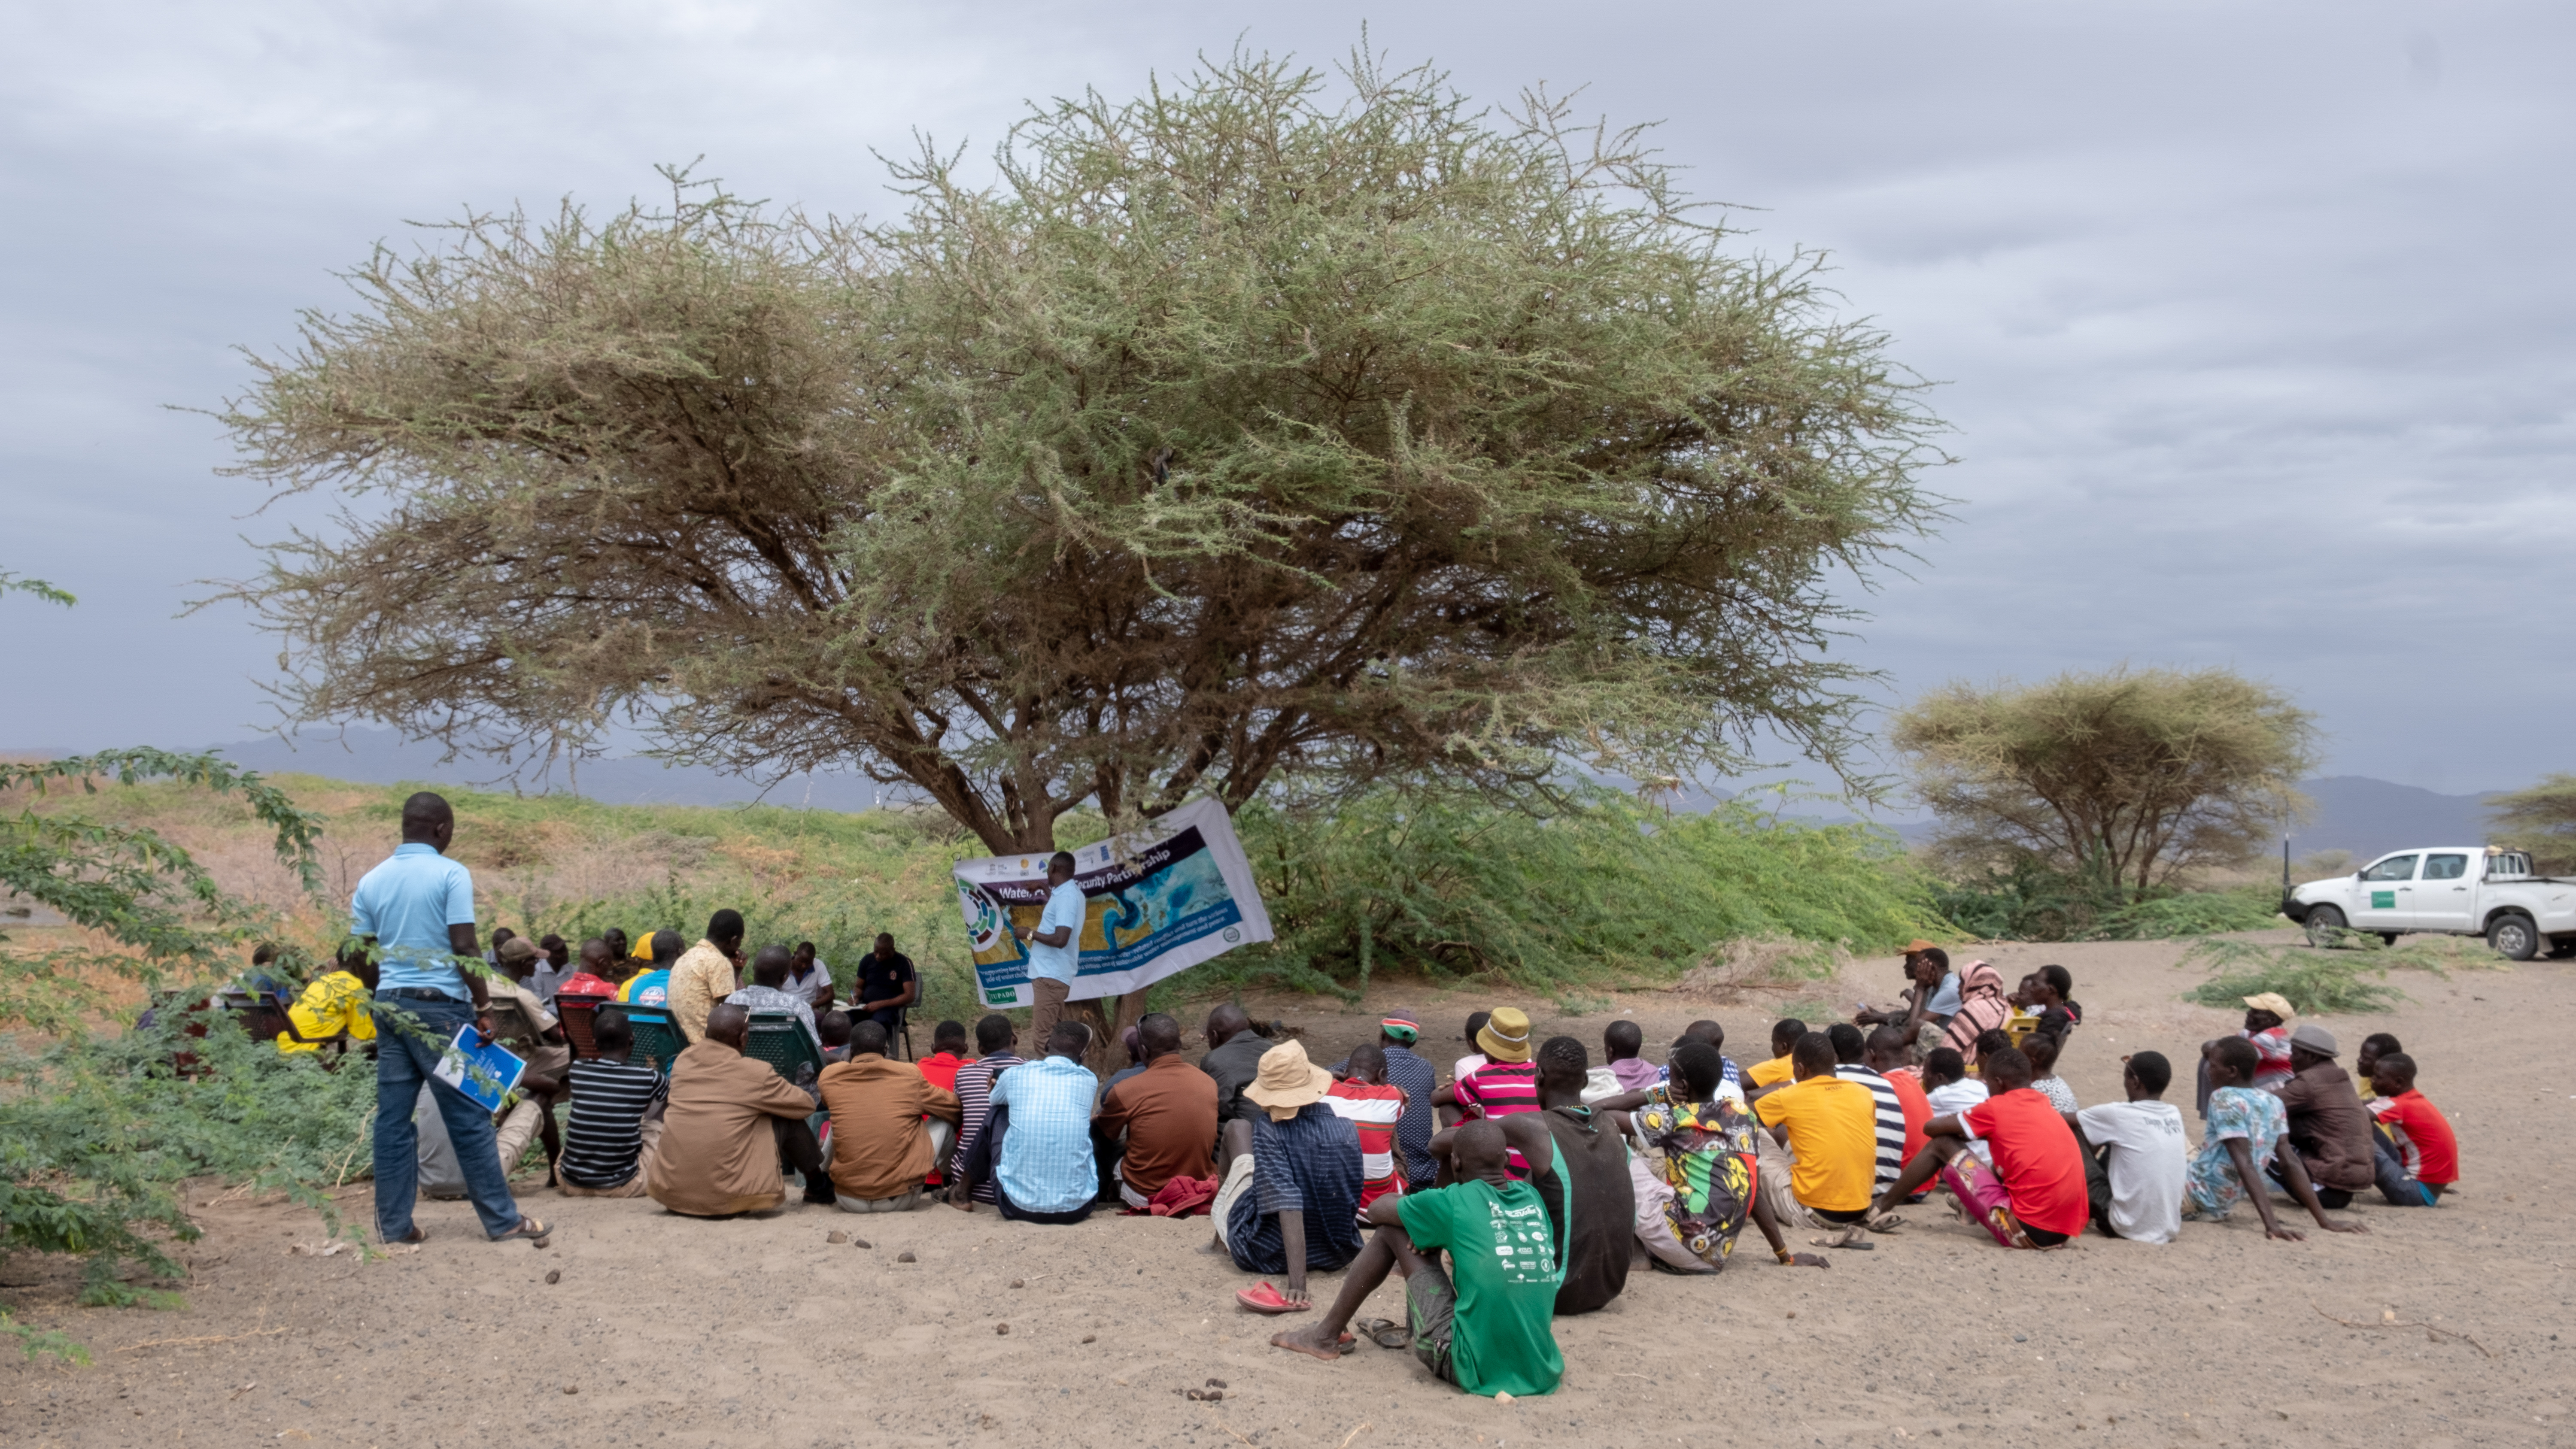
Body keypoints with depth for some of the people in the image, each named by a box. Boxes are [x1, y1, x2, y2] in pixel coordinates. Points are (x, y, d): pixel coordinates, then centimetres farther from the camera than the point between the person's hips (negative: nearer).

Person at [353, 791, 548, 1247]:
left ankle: (394, 1224, 10)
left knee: (393, 1118, 8)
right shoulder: (451, 875, -7)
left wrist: (382, 1006, 19)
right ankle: (502, 1219, 5)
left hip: (390, 1005, 5)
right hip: (440, 1005, -5)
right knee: (468, 1117, 0)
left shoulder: (371, 882, 9)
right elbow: (464, 948, -13)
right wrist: (484, 1009, -8)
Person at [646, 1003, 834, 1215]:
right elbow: (807, 1105, 5)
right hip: (726, 1198, -5)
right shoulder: (755, 1074, -10)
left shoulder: (683, 1061, 3)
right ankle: (819, 1188, 29)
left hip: (669, 1192, 5)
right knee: (788, 1120, 9)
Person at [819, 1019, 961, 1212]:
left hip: (849, 1201, 2)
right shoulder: (910, 1074, -3)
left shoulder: (830, 1076, 0)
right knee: (943, 1117, 16)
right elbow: (955, 1108, 14)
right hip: (901, 1200, -2)